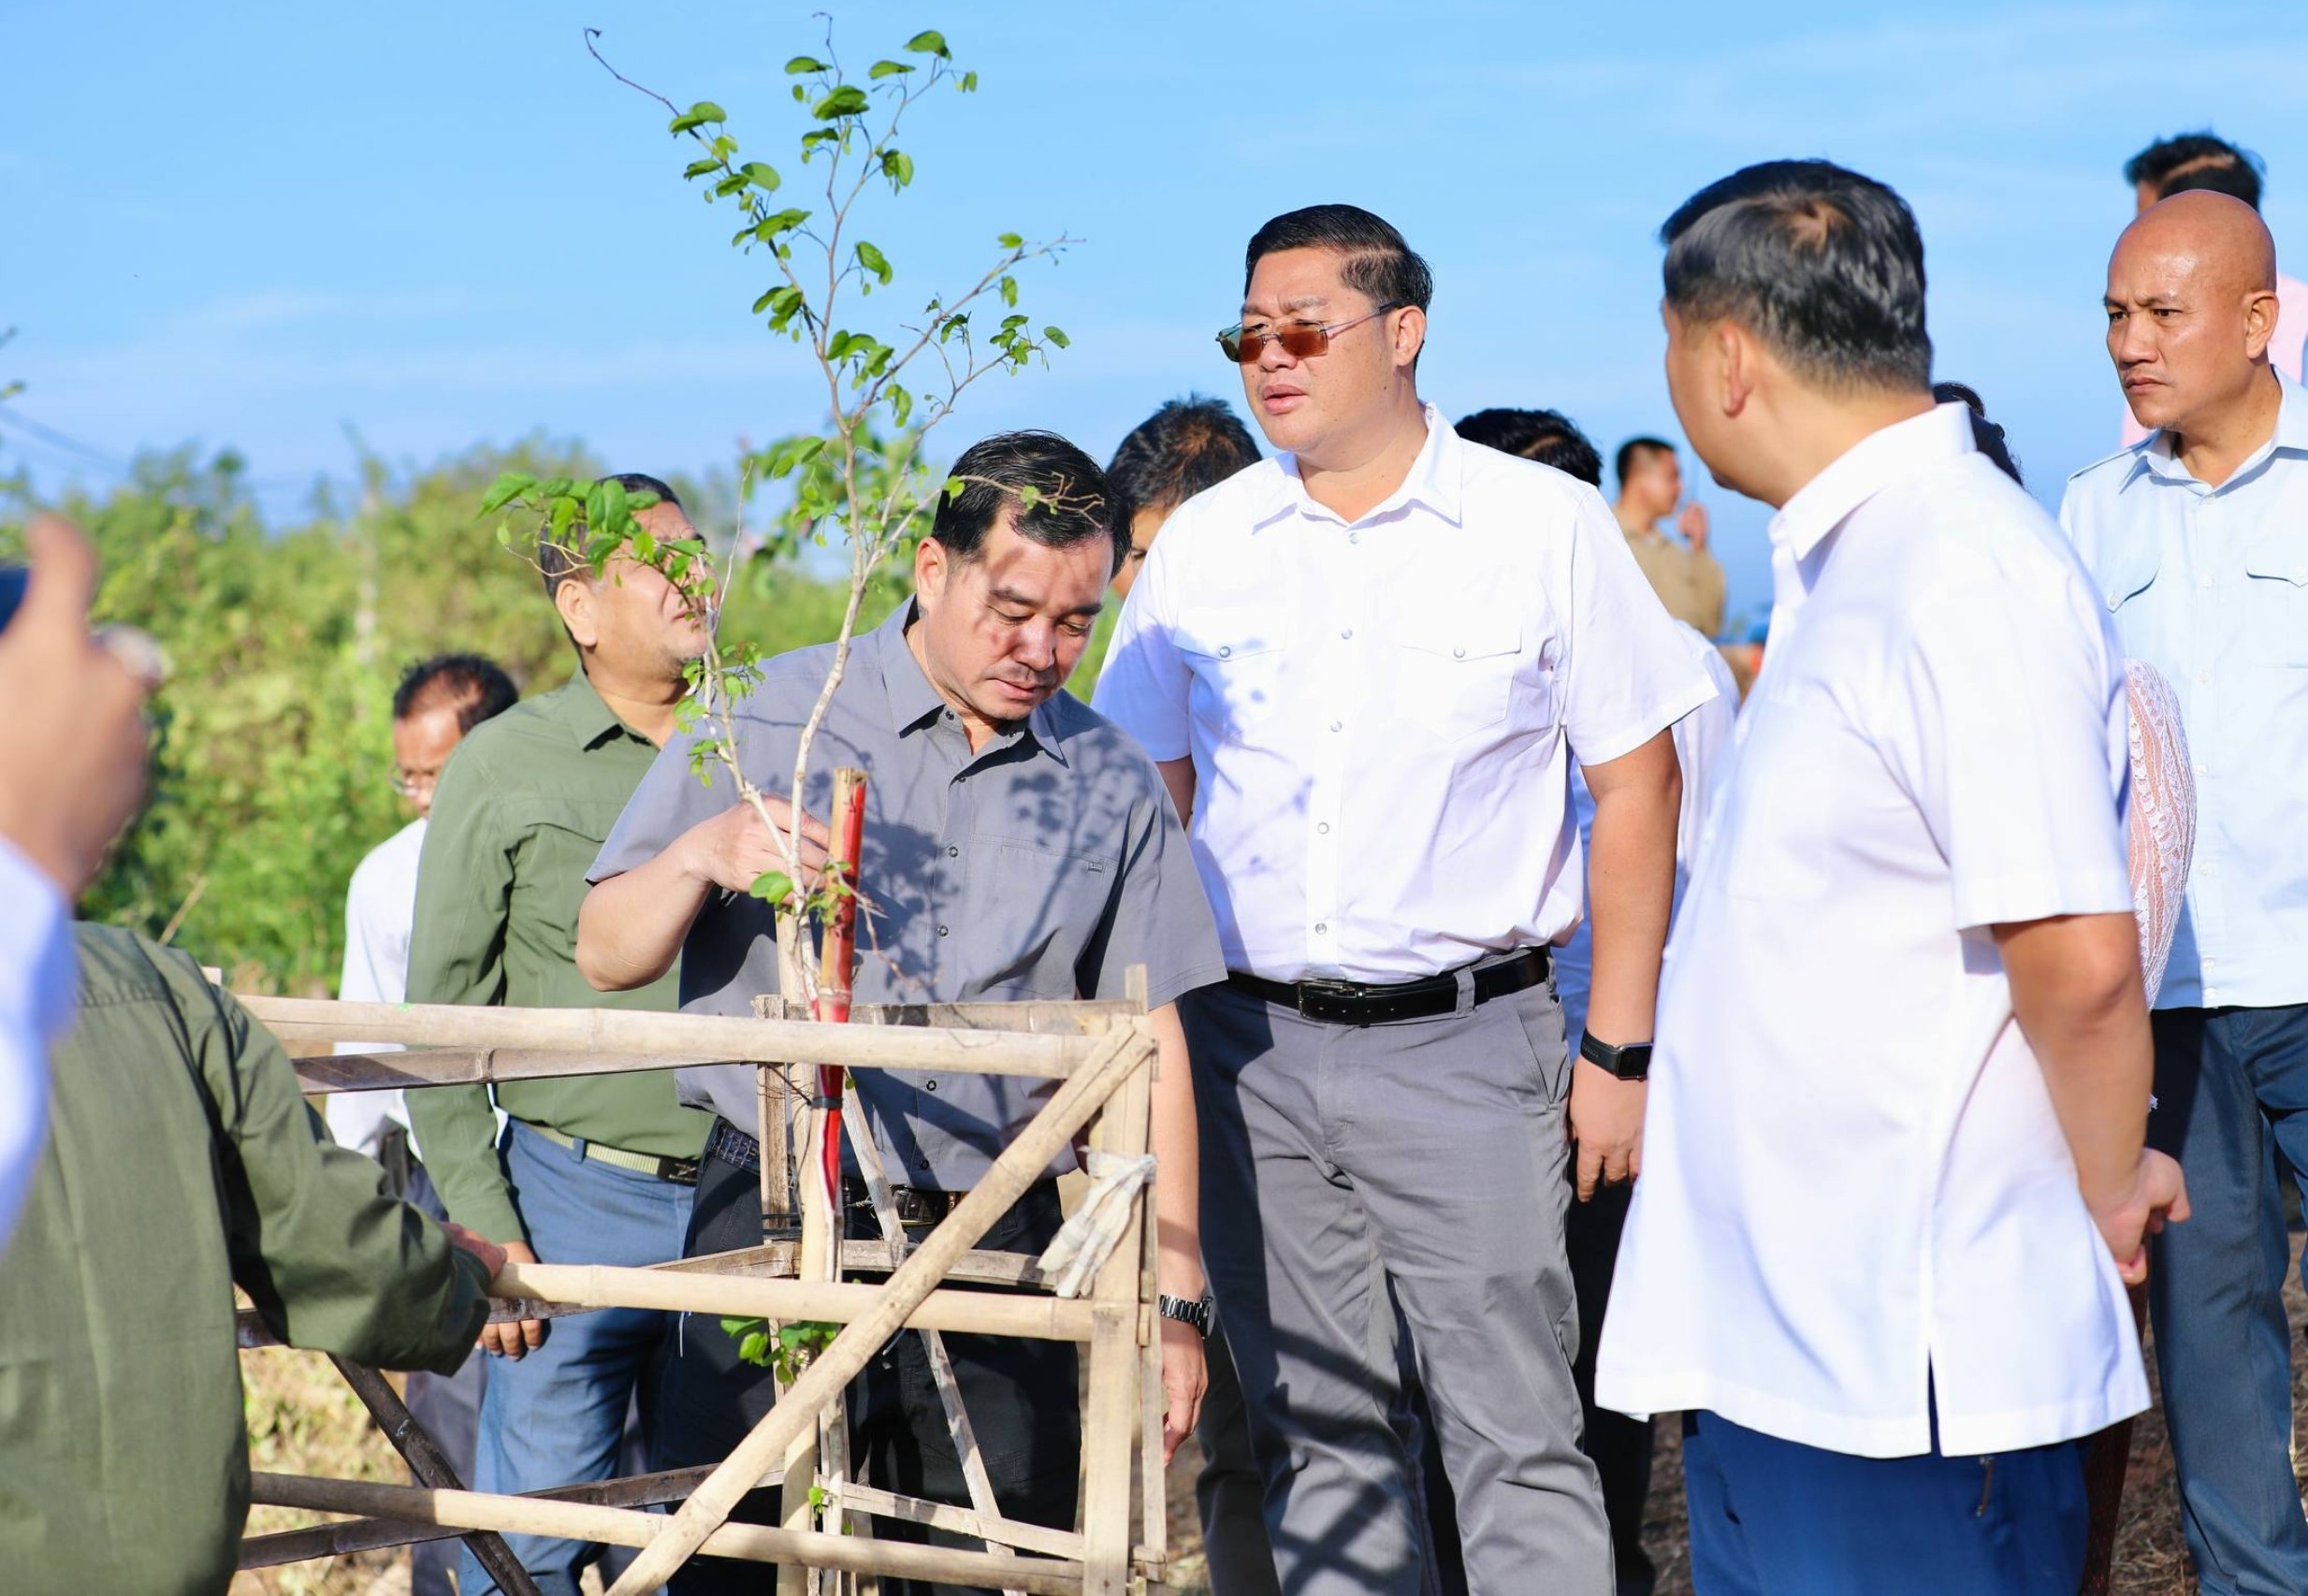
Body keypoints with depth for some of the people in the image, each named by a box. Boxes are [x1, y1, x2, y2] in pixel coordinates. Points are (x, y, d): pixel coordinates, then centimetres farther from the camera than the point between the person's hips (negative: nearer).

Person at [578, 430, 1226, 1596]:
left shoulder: (1111, 786, 9)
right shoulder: (768, 718, 3)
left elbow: (1147, 1047, 9)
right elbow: (606, 958, 4)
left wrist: (1173, 1297, 5)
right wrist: (702, 855, -17)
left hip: (995, 1252, 2)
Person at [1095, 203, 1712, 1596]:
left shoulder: (1546, 526, -3)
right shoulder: (1203, 544, 7)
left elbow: (1637, 783, -1)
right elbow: (1149, 795, 14)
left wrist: (1618, 1050, -5)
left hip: (1462, 1045, -4)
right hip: (1249, 1047, 4)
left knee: (1516, 1437, -5)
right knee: (1315, 1427, 11)